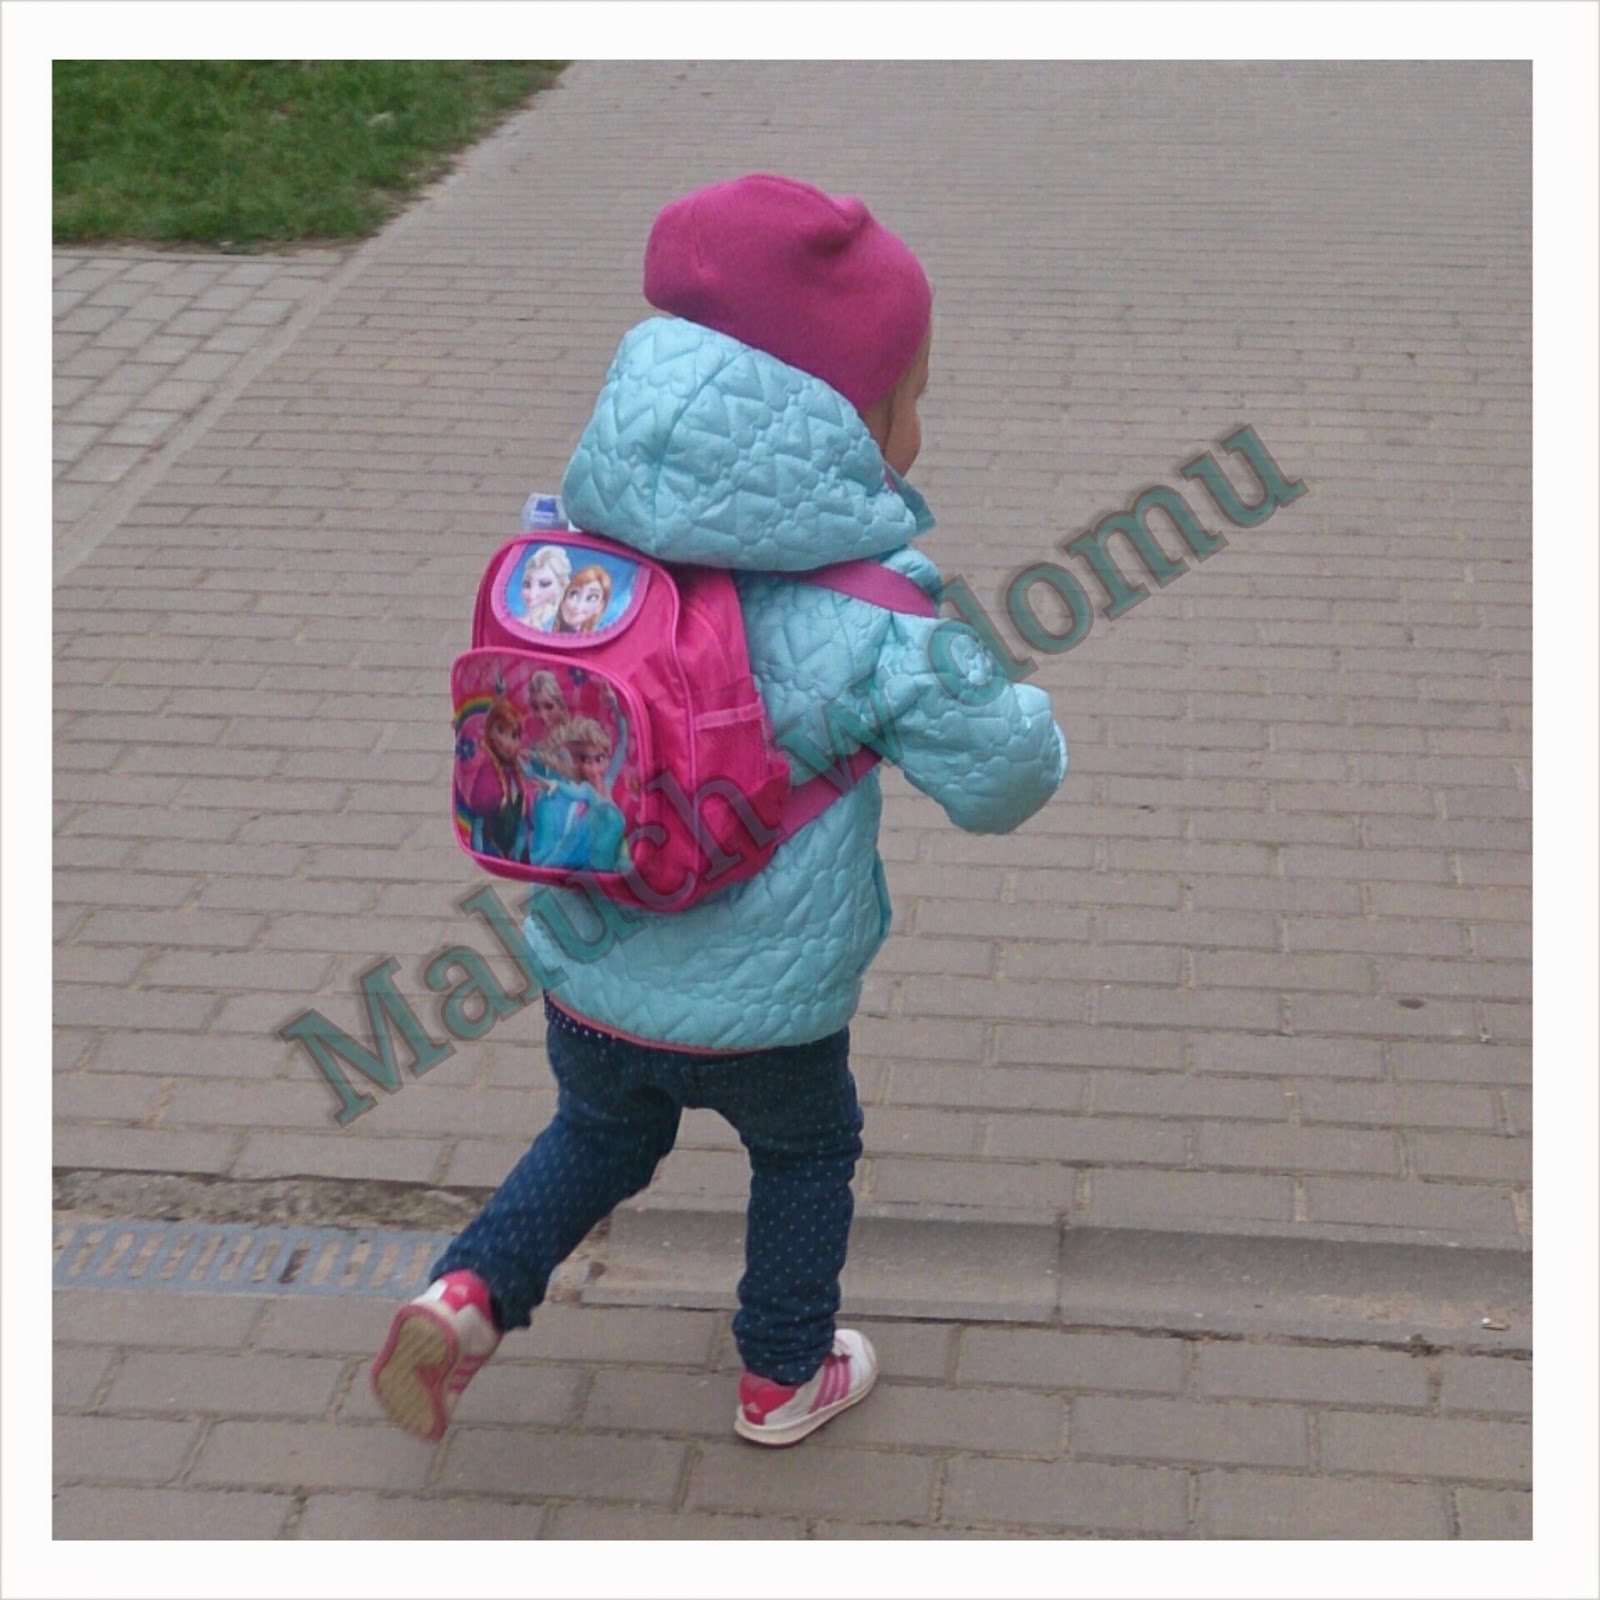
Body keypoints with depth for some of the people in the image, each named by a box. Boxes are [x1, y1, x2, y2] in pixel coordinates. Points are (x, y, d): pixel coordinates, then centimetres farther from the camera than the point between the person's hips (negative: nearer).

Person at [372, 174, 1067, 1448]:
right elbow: (1003, 775, -15)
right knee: (808, 1152, 27)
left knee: (604, 1138, 33)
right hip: (762, 1012, -3)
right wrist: (1029, 726, 7)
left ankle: (470, 1293, 17)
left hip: (589, 986, 4)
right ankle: (784, 1378, 43)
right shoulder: (864, 626, -25)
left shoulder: (584, 547, -12)